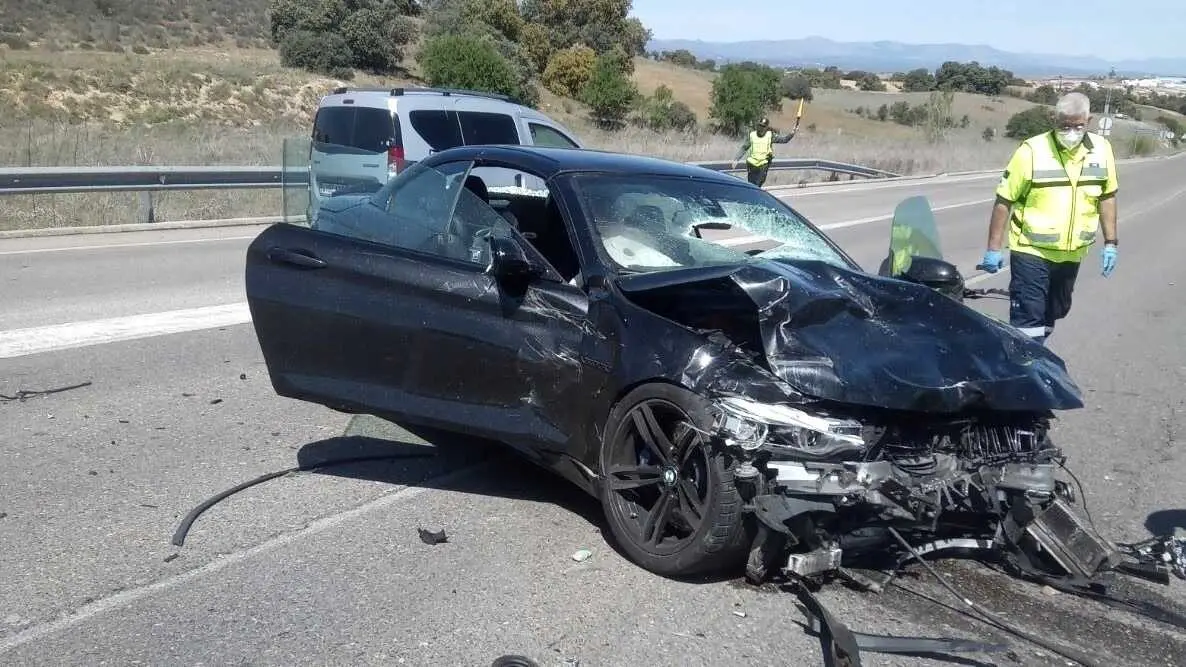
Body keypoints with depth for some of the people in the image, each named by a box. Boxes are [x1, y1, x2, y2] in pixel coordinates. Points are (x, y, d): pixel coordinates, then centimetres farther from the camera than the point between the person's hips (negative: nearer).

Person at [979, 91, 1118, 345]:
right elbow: (1004, 201, -12)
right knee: (1028, 318, -9)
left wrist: (1110, 243, 7)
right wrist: (993, 248, -13)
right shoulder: (1032, 151, -16)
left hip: (1072, 253, 5)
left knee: (1053, 314, 19)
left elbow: (1106, 197, 10)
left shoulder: (1101, 149, -1)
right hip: (1031, 251, -5)